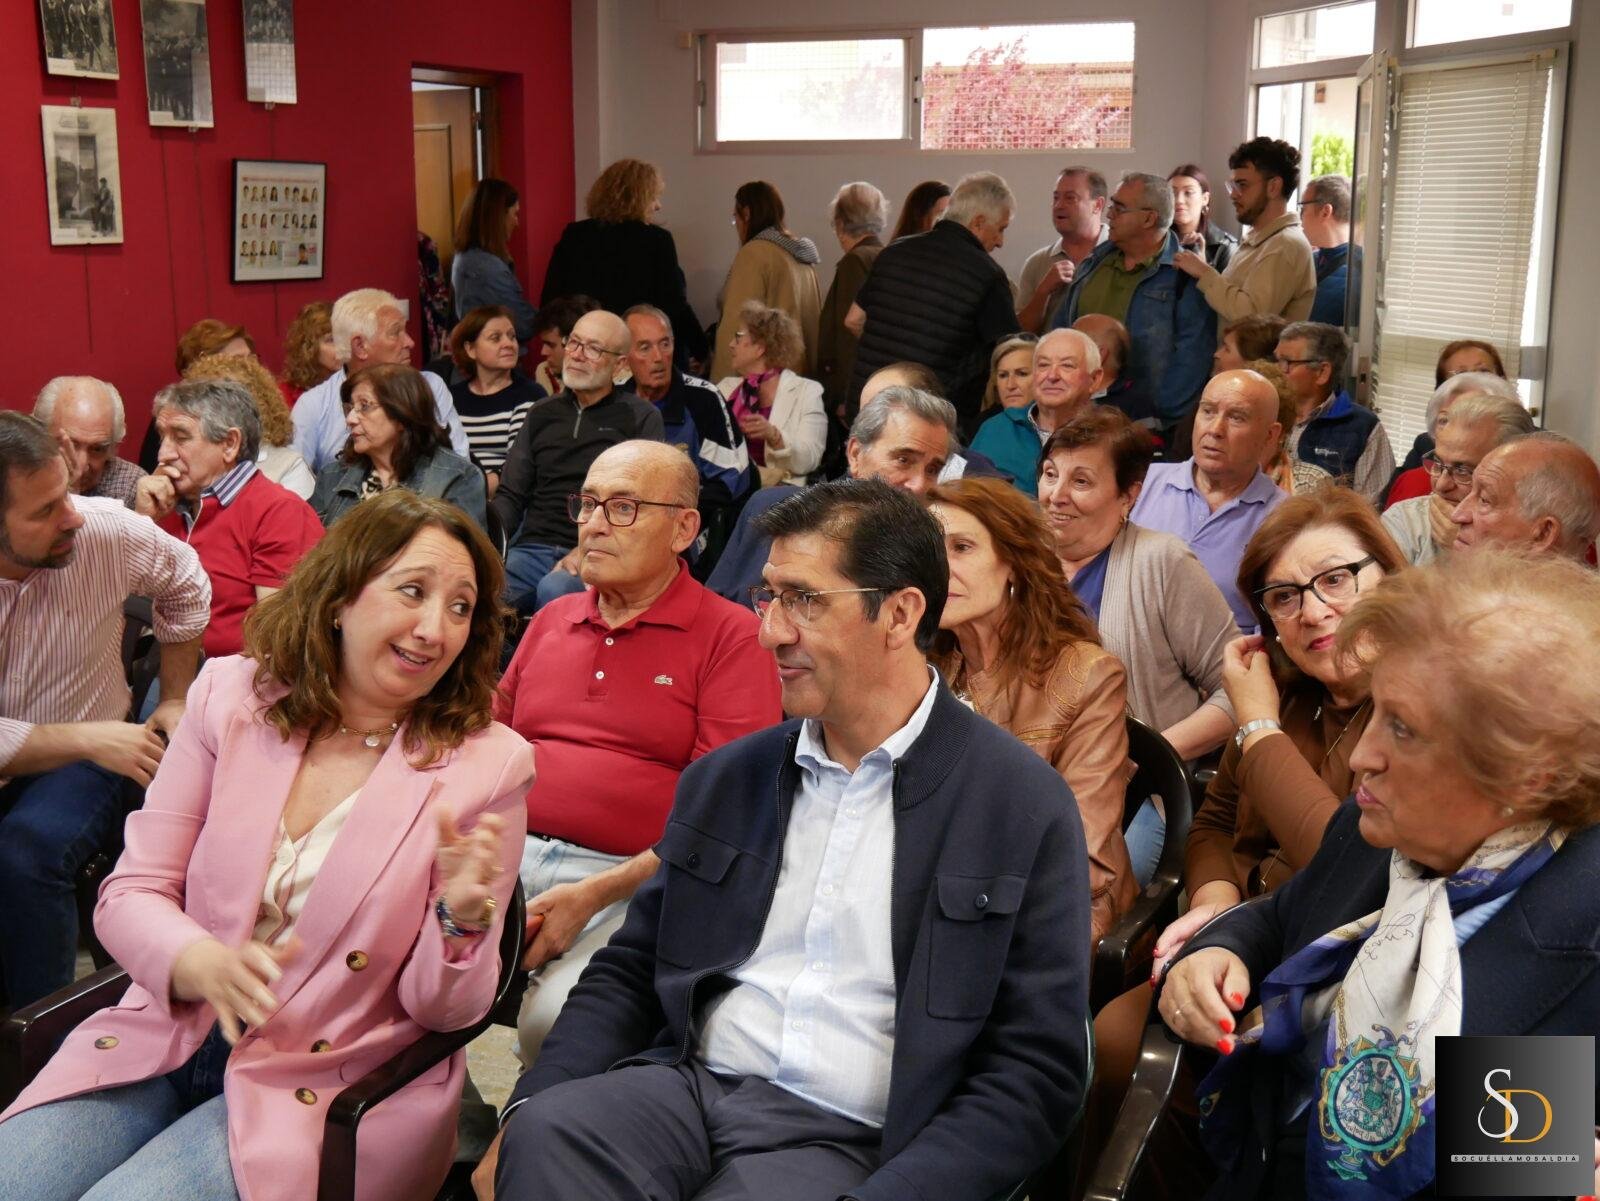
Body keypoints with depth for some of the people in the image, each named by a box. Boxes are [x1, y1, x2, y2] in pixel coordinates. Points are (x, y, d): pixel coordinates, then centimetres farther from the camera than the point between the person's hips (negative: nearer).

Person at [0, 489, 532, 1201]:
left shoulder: (489, 764, -7)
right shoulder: (231, 694, 0)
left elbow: (443, 1009, -3)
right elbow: (130, 893, 1)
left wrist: (461, 920, -26)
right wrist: (197, 960, -21)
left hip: (324, 1084, -3)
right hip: (165, 1033, 3)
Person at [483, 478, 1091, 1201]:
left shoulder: (1025, 807, -3)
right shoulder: (722, 779, 12)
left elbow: (1037, 1069, -5)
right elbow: (628, 972, 15)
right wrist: (525, 1112, -3)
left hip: (848, 1141, -3)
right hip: (687, 1087, 4)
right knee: (546, 1131, -27)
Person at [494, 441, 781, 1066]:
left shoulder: (733, 636, 0)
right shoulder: (550, 621, 20)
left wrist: (592, 895, -16)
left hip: (629, 882, -4)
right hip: (509, 858, 5)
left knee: (556, 1022, -30)